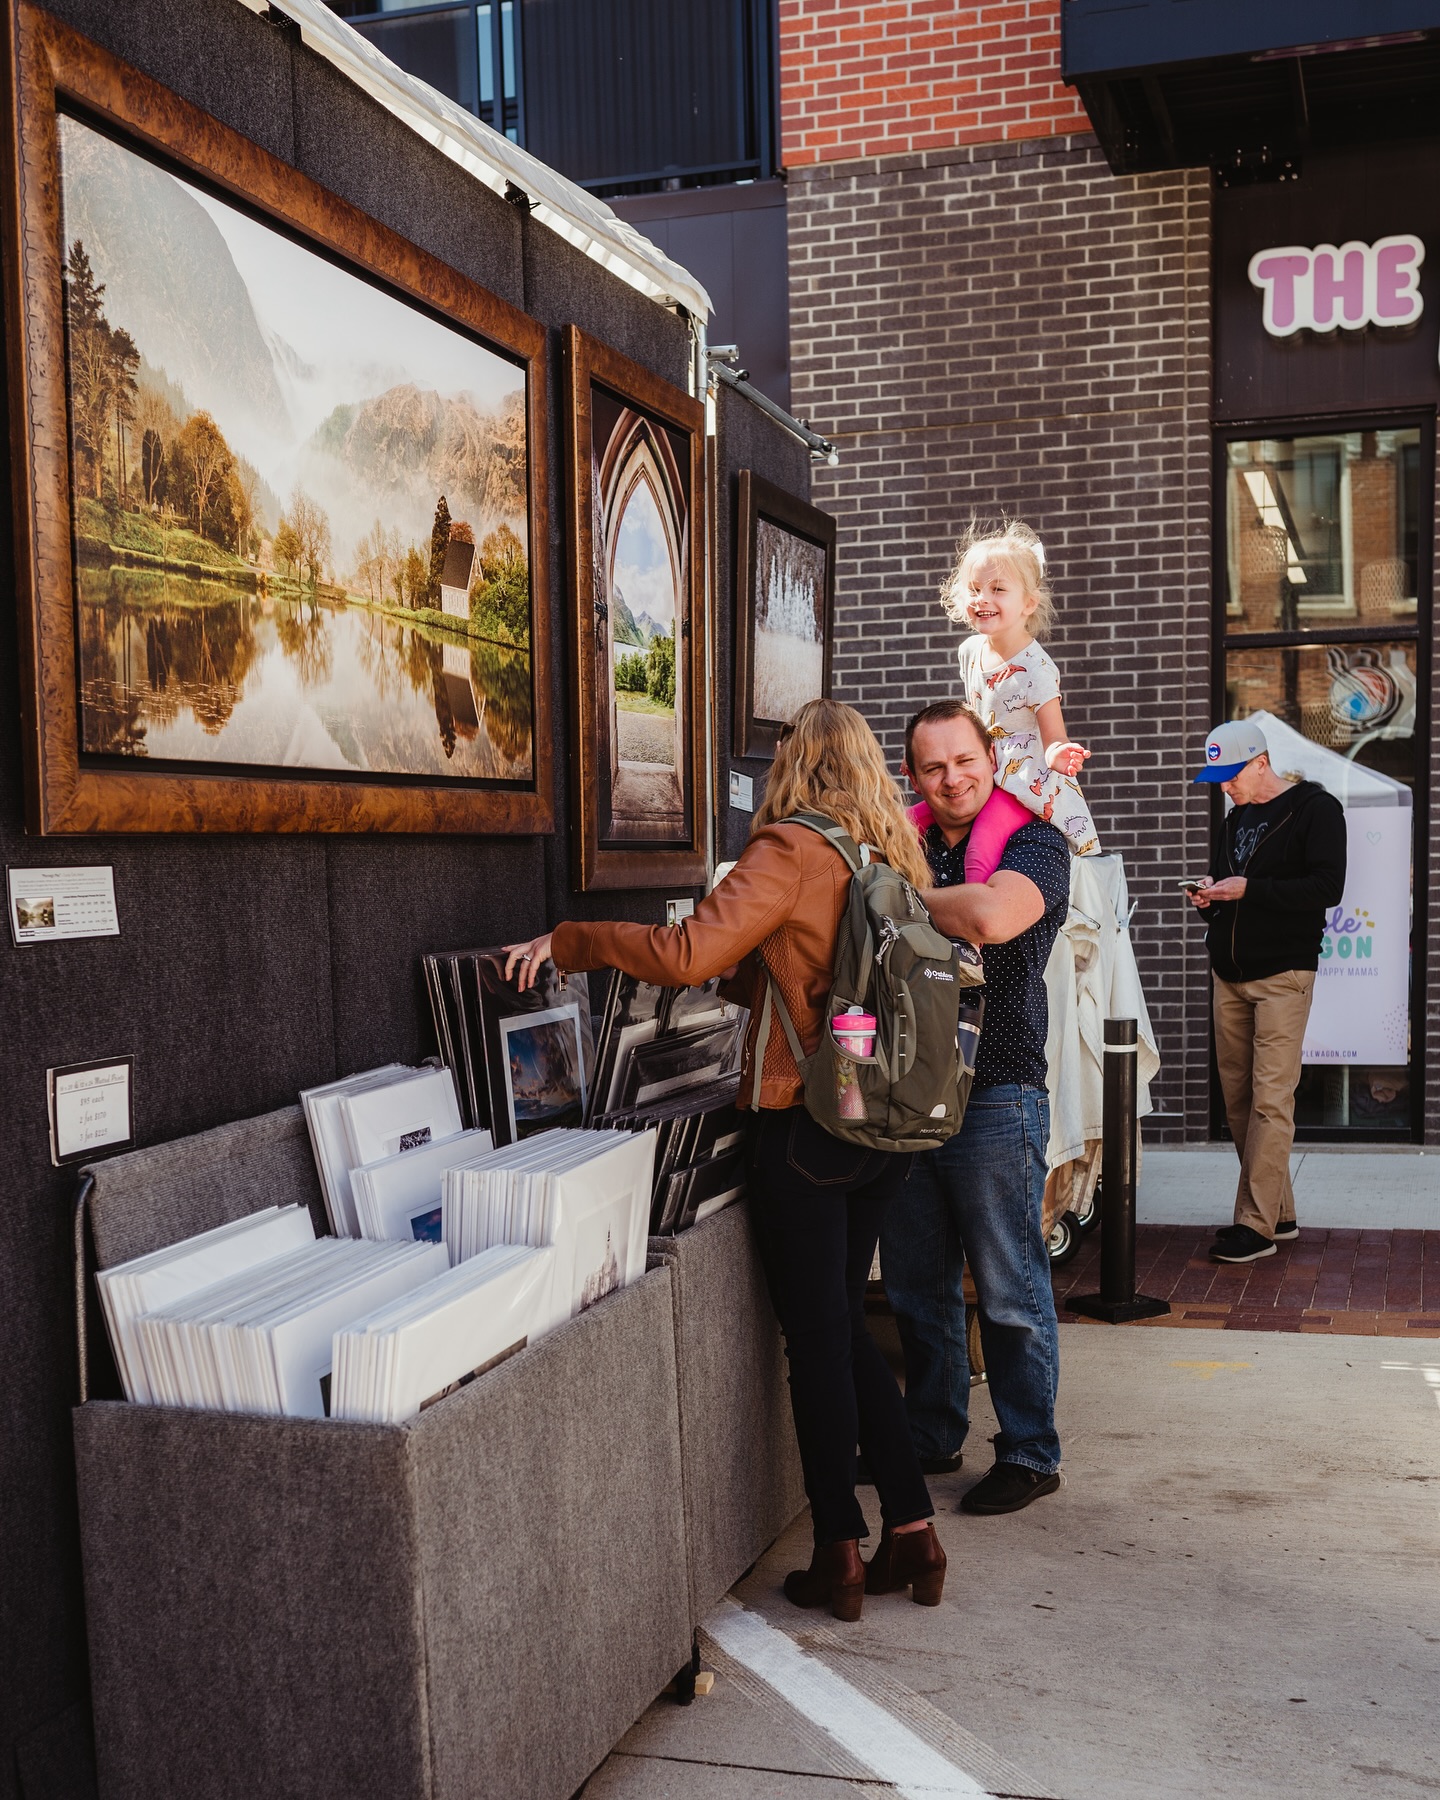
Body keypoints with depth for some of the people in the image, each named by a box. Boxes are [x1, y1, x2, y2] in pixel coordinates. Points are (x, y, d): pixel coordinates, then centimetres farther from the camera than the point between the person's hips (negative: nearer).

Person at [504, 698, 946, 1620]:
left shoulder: (790, 851, -14)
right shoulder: (893, 858, 9)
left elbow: (687, 953, -23)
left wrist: (565, 940, -13)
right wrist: (746, 973, 28)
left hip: (808, 1123, -7)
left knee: (818, 1335, 4)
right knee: (845, 1322, 18)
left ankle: (841, 1554, 15)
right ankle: (912, 1529, 21)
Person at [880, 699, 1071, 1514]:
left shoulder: (1034, 844, -7)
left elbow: (990, 917, -27)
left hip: (994, 1096, -6)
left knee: (1010, 1291, 3)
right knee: (916, 1285, 15)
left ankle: (1031, 1454, 18)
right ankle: (933, 1436, 31)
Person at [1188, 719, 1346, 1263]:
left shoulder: (1315, 809, -5)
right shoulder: (1237, 817, 18)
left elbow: (1327, 888, -15)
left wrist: (1249, 889, -21)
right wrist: (1209, 897, 4)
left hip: (1282, 976, -8)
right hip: (1229, 976, 8)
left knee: (1270, 1100, -9)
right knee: (1238, 1098, 6)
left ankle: (1256, 1224, -8)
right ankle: (1278, 1211, 15)